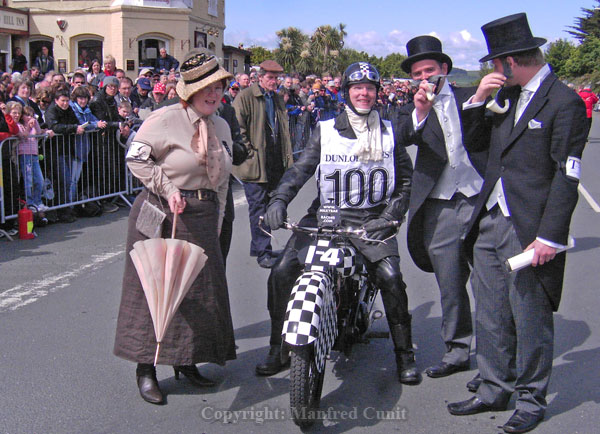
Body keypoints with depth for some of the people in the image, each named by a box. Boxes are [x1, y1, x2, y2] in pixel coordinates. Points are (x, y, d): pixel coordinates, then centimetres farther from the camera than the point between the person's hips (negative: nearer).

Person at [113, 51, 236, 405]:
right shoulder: (166, 119, -9)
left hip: (203, 217, 7)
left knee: (202, 288, 10)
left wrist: (216, 225, 17)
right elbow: (136, 158, -10)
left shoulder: (221, 127, 13)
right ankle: (146, 367, 8)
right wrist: (167, 188, -18)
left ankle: (187, 361, 25)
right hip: (162, 215, -7)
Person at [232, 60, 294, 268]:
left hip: (275, 165, 7)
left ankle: (258, 246, 25)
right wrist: (248, 152, -14)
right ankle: (263, 253, -1)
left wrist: (288, 159, 15)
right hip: (255, 163, -7)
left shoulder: (278, 99, 18)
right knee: (258, 208, -5)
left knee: (268, 206, 13)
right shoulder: (245, 97, -5)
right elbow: (237, 129, -10)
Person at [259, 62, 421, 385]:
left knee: (391, 277, -22)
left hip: (372, 221, 0)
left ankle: (404, 355, -1)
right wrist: (279, 200, -21)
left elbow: (405, 179, 10)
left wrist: (390, 215, -5)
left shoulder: (389, 132, 11)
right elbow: (301, 168, -4)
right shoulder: (325, 131, 7)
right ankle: (277, 349, 5)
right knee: (281, 272, -13)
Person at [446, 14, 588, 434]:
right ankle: (495, 390, 29)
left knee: (531, 320, 5)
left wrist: (550, 236, -17)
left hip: (529, 230, -7)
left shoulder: (564, 101, -10)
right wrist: (478, 100, 2)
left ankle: (531, 400, 22)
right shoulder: (508, 97, 12)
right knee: (491, 315, 14)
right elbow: (474, 143, 17)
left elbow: (566, 175, -14)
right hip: (490, 224, 7)